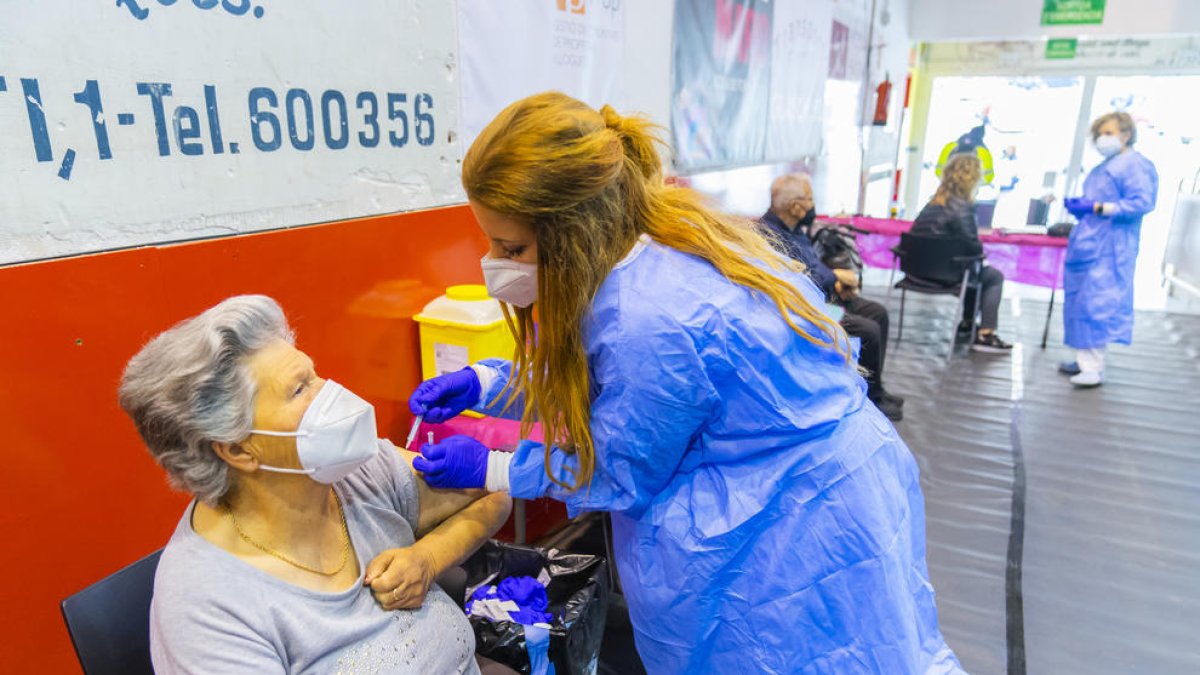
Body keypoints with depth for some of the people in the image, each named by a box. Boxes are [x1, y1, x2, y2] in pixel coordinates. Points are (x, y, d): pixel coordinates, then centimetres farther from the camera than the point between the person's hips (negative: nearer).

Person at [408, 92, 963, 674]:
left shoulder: (651, 321, -33)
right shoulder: (665, 235, -4)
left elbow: (618, 475, -15)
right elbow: (585, 376, 11)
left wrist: (489, 468, -5)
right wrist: (484, 383, 4)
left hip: (794, 532, -9)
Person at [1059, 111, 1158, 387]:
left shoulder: (1136, 165, -7)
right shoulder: (1103, 167, 21)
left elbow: (1141, 203, -17)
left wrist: (1096, 207, -22)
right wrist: (1077, 205, 8)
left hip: (1108, 250, -9)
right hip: (1088, 247, 9)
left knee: (1097, 303, -11)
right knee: (1080, 302, 10)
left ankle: (1094, 369, -8)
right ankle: (1085, 361, 19)